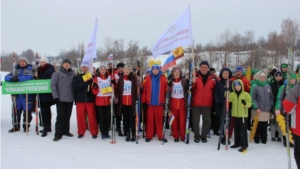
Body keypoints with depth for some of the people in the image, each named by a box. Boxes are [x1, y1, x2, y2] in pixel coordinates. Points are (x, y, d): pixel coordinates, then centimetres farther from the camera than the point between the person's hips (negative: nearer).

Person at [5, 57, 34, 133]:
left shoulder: (30, 69, 1)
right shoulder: (15, 69, 13)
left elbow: (29, 77, -19)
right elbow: (6, 77, 4)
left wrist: (18, 78, -27)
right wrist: (12, 78, -19)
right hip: (17, 94, 4)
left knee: (27, 111, 2)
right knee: (16, 110, 11)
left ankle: (26, 126, 16)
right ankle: (16, 126, 23)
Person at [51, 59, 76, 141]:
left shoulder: (73, 74, 9)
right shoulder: (57, 73, 0)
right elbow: (53, 85, -5)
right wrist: (55, 96, -13)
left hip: (70, 99, 4)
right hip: (60, 99, -3)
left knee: (67, 116, 11)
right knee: (60, 116, -4)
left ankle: (66, 131, 25)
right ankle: (58, 134, 2)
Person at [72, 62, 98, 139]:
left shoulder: (92, 77, 8)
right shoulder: (76, 77, 8)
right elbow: (75, 86, -10)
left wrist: (91, 81, -16)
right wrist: (85, 82, -18)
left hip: (90, 100, -1)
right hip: (80, 100, 1)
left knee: (92, 116, -1)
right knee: (80, 116, 6)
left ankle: (94, 132, 9)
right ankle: (81, 132, 19)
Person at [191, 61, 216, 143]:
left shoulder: (212, 79, 5)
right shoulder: (195, 77, 2)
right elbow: (191, 89, -5)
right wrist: (193, 83, -20)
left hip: (207, 104, 1)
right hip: (196, 103, -1)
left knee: (206, 121, 8)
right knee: (195, 120, 4)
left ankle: (204, 136, 21)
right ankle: (197, 136, 17)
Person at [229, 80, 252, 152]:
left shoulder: (246, 94, -5)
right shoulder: (232, 94, 5)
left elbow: (249, 103, -7)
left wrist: (245, 103, -27)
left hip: (243, 115, -4)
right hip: (235, 115, 4)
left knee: (243, 131, -4)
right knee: (236, 130, 15)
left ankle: (244, 145, 3)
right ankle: (237, 143, 28)